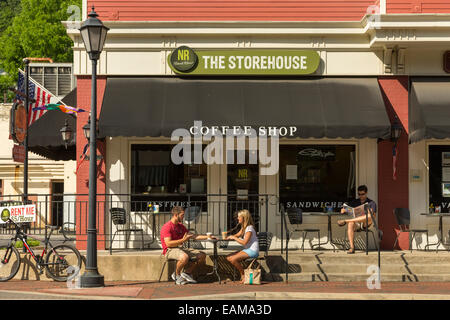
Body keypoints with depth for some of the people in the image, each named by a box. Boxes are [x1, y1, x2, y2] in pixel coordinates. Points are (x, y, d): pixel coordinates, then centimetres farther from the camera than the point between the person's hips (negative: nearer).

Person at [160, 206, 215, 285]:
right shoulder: (167, 227, -12)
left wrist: (207, 237, 8)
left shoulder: (180, 226, 16)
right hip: (170, 250, -9)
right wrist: (183, 240, -25)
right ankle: (177, 275, -13)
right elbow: (168, 243, -22)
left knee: (202, 255, -1)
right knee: (185, 257, -40)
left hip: (180, 249, 9)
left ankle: (187, 272, 2)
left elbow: (193, 236, 17)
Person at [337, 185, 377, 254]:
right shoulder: (354, 202, 22)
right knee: (350, 224, -36)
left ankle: (345, 221, -39)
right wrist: (344, 210, -7)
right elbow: (342, 210, 16)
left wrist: (370, 211, -21)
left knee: (370, 216, -37)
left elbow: (373, 215, -1)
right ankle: (352, 247, -40)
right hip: (355, 223, 2)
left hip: (365, 223, -2)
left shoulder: (371, 203, 14)